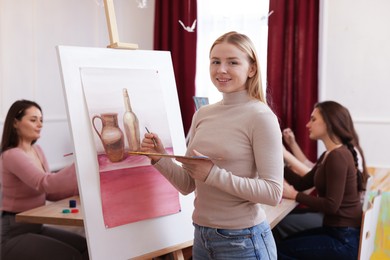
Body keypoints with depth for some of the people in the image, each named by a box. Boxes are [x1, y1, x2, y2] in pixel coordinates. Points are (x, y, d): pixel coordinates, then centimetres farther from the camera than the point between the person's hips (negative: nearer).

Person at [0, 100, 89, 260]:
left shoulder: (36, 150, 8)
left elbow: (49, 192, 9)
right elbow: (46, 184, -35)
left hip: (35, 227, 8)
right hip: (14, 234, -8)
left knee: (88, 247, 0)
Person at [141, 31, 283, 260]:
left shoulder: (260, 117, -13)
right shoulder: (202, 114, 5)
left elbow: (273, 193, -18)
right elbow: (188, 185, 7)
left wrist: (214, 174, -23)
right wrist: (160, 159, -9)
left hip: (243, 240, -5)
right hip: (202, 235, 5)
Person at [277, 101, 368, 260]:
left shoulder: (338, 156, -20)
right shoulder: (328, 155, 12)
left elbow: (331, 205, -24)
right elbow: (302, 183, 9)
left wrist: (294, 195, -18)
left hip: (345, 239, -10)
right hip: (336, 231, 10)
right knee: (286, 242, 15)